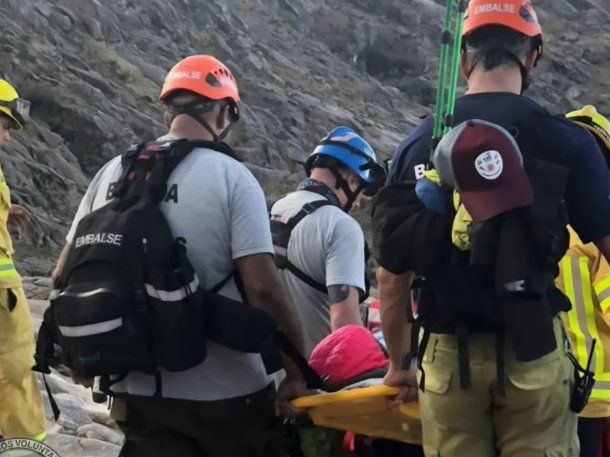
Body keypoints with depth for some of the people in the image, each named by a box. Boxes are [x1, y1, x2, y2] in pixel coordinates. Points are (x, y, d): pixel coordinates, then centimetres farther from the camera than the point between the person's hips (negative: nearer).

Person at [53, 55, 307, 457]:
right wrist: (298, 371, -7)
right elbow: (262, 286, -18)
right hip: (225, 394, -4)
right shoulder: (230, 176, -11)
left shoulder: (114, 172, 4)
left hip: (137, 392, 4)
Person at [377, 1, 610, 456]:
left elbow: (393, 276, 6)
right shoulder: (565, 141, -6)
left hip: (446, 358, 3)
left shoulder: (418, 145, 3)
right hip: (532, 355, -3)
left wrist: (400, 364, 18)